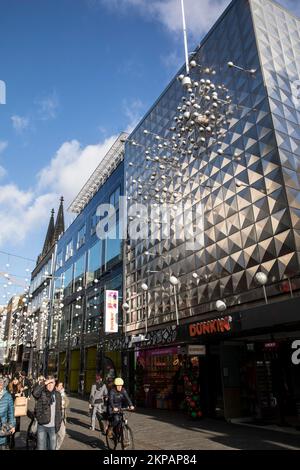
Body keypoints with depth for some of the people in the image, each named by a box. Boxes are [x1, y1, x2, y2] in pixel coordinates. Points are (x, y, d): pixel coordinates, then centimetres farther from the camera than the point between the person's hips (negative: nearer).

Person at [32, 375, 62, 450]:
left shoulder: (57, 394, 4)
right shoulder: (41, 393, -7)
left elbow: (59, 410, 11)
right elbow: (35, 393, -31)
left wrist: (59, 424, 8)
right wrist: (44, 383, -26)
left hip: (53, 427, 3)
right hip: (42, 426, -3)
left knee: (52, 447, 14)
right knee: (41, 447, 8)